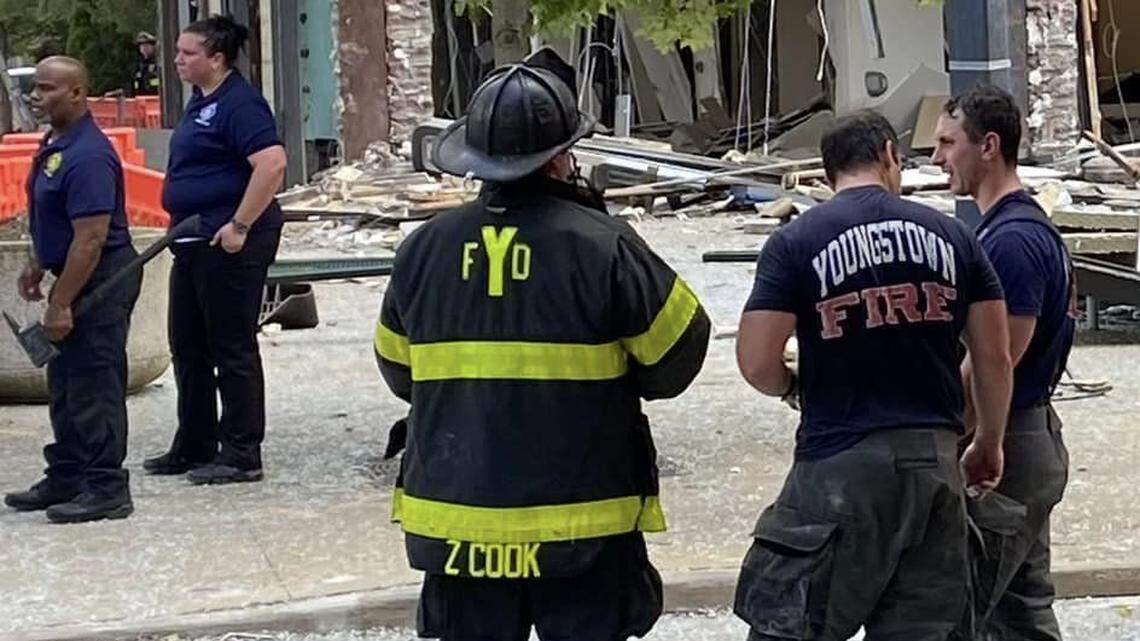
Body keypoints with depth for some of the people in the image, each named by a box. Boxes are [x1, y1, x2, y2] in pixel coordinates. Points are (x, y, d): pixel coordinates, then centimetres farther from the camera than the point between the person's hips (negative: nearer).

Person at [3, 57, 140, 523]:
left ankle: (107, 489, -1)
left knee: (94, 388, -6)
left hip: (102, 280, -11)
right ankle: (65, 479, 28)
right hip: (77, 277, 11)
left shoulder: (87, 156, -23)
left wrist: (61, 304, -24)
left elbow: (91, 239, -26)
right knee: (65, 385, 17)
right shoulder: (55, 145, 10)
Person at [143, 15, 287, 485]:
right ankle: (194, 449, 26)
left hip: (230, 242, -10)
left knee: (232, 349, -3)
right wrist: (184, 229, 18)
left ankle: (242, 455, 4)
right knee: (188, 345, 15)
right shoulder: (200, 102, 14)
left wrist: (240, 226, -26)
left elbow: (272, 164, -27)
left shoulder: (239, 103, -16)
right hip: (195, 242, 10)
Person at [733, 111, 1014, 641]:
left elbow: (756, 363, -10)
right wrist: (988, 445, 21)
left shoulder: (795, 243, -4)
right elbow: (995, 358, 7)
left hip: (839, 461, -4)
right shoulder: (951, 236, 6)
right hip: (933, 456, 4)